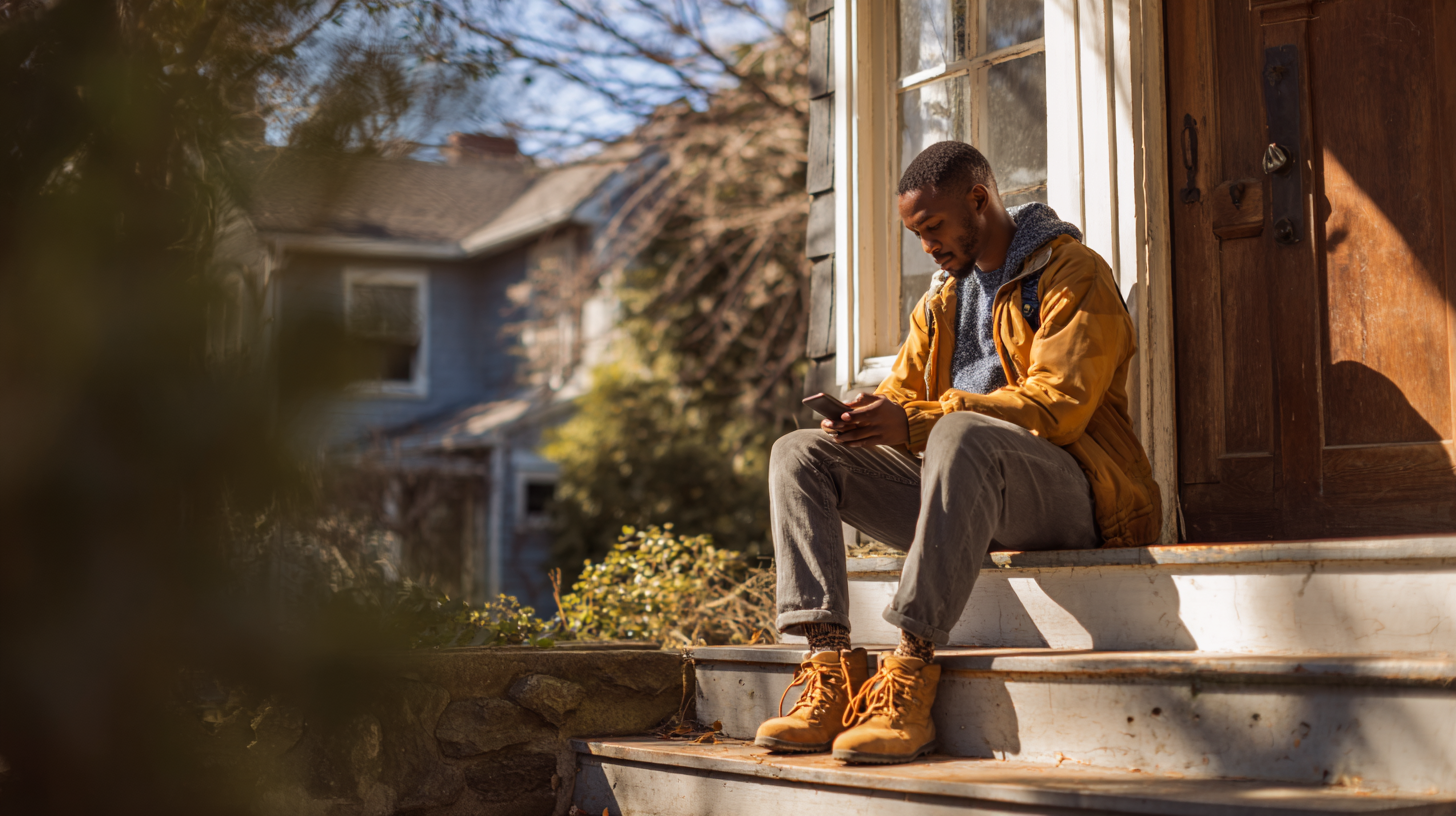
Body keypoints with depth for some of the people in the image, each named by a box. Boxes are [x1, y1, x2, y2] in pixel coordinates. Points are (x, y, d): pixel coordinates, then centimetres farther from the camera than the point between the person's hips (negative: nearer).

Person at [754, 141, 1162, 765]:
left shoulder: (1073, 273, -2)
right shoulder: (942, 298, 23)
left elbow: (1057, 406, -16)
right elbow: (902, 395, 17)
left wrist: (917, 420, -26)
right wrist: (865, 418, -11)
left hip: (1066, 494, -7)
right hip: (967, 488, 7)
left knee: (961, 434, -40)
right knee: (798, 453, -9)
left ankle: (911, 667, -42)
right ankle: (830, 666, -25)